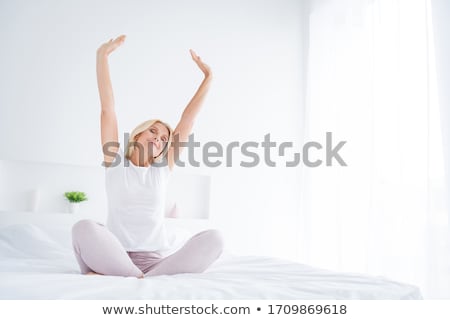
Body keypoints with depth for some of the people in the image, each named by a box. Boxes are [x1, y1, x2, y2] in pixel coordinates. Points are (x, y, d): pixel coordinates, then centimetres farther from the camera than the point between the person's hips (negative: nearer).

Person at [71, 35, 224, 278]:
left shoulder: (163, 169, 14)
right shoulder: (115, 161, 10)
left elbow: (187, 121, 13)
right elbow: (107, 109, 4)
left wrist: (207, 78, 15)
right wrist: (102, 55, 1)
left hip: (153, 261, 3)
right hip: (116, 256, -2)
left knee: (213, 238, -22)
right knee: (84, 228, -33)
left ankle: (140, 279, -21)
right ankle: (139, 278, -20)